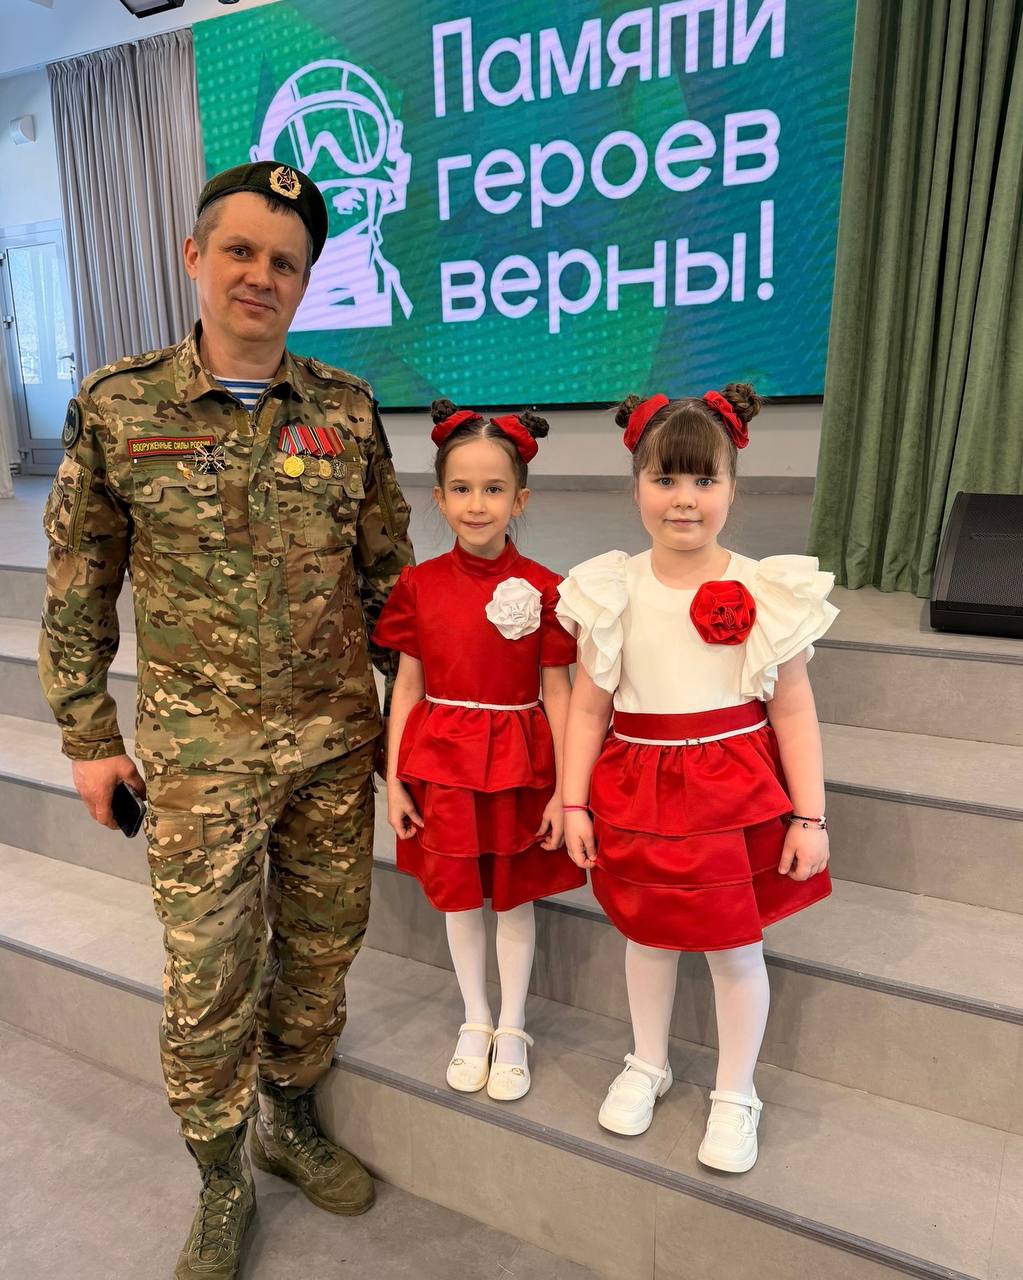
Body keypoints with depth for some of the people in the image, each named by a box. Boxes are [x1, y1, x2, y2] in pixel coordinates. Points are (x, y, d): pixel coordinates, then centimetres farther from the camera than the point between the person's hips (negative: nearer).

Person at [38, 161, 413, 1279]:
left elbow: (386, 569, 8)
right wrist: (87, 735, 3)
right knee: (208, 981, 7)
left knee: (322, 948, 16)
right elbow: (77, 590, 2)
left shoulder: (348, 410, 1)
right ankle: (221, 1187, 33)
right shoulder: (115, 408, -4)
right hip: (199, 751, -2)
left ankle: (290, 1119, 43)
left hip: (336, 740, 3)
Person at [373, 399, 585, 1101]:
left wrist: (564, 790, -6)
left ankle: (513, 1030, 36)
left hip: (518, 762, -2)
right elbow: (408, 686, 1)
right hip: (441, 759, 2)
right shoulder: (420, 584, -3)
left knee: (513, 895, 14)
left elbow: (556, 691, -5)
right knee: (457, 895, 16)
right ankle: (476, 1023, 39)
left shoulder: (542, 588, -9)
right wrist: (394, 778, 0)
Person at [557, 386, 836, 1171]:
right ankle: (648, 1065, 45)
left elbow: (794, 712, -4)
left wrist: (809, 817, -4)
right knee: (649, 933, 19)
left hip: (737, 791, -1)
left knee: (736, 947, 11)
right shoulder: (611, 592, -5)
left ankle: (736, 1096, 37)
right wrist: (574, 802, -1)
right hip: (639, 789, 2)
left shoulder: (767, 592, -8)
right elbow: (590, 707, 0)